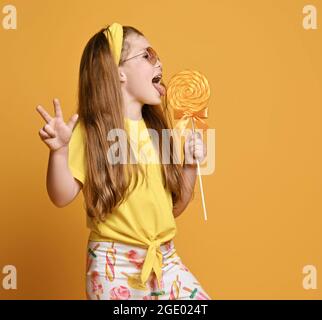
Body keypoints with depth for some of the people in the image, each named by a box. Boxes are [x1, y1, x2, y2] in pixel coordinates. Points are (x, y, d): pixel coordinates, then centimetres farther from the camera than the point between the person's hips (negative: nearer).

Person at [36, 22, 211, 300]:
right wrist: (59, 151, -27)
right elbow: (62, 197, -13)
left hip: (165, 259, 5)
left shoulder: (159, 131, 6)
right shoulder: (91, 131, -9)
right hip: (115, 265, -4)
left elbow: (175, 208, 11)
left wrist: (191, 166, -2)